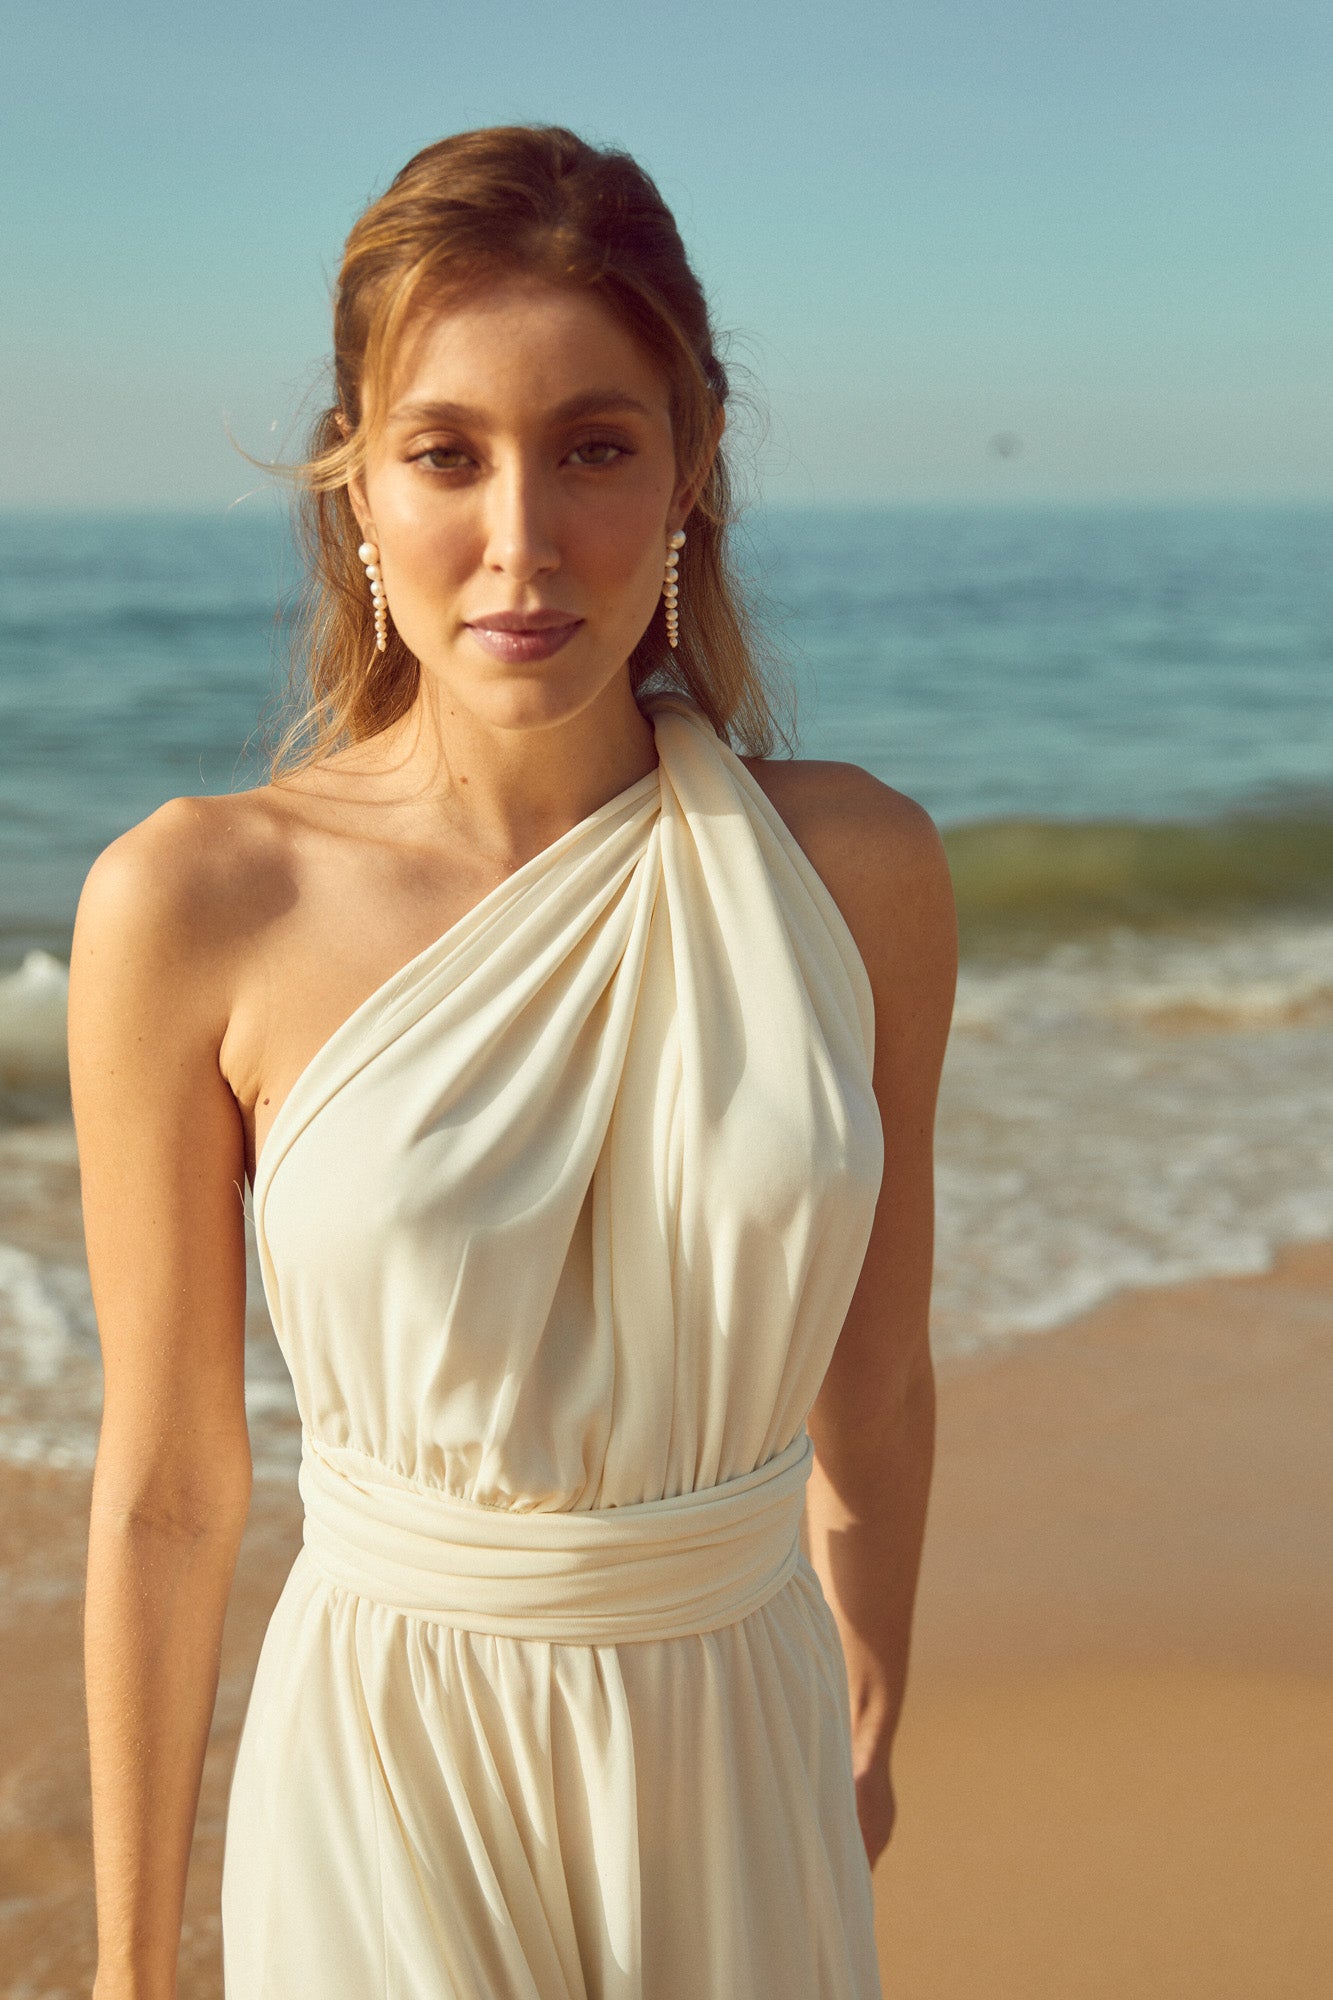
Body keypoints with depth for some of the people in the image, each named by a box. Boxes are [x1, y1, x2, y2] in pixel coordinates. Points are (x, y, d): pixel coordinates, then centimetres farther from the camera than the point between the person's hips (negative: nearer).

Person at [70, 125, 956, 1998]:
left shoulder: (854, 864, -8)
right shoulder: (200, 902, -14)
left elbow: (873, 1379, 5)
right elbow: (168, 1484, -6)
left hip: (744, 1777, 3)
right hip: (392, 1774, -2)